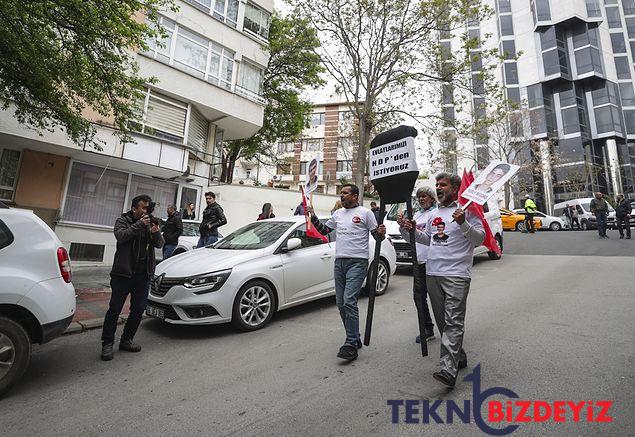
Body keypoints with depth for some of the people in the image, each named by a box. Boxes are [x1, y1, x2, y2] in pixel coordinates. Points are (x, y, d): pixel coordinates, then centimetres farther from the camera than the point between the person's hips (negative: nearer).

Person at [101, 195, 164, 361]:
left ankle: (126, 340, 24)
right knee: (114, 309, 2)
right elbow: (121, 236, -19)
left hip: (144, 275, 4)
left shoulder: (150, 223, 11)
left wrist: (156, 233, -18)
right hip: (123, 274, -4)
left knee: (138, 309, 9)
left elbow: (160, 244, 2)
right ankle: (107, 344, 14)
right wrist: (140, 225, -24)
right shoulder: (123, 220, 2)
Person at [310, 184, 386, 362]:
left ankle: (351, 345, -5)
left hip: (357, 262, -7)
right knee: (341, 303, 9)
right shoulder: (337, 214, 18)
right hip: (339, 262, 7)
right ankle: (355, 339, 25)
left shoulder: (365, 212, 0)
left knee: (349, 301, -16)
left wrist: (381, 233, -21)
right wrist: (313, 217, 12)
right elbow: (323, 230, 24)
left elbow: (377, 236, 1)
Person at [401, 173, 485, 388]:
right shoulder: (434, 214, 17)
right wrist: (413, 230, 10)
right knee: (442, 320, 15)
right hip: (432, 273, 7)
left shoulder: (466, 210, -3)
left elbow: (480, 239, -8)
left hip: (457, 275, -7)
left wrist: (463, 224, -24)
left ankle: (448, 368, -12)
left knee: (453, 321, -11)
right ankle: (458, 357, 32)